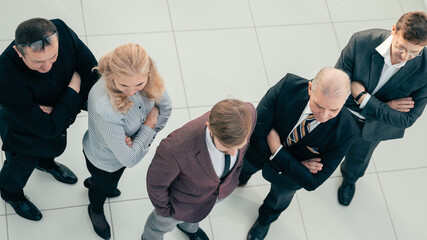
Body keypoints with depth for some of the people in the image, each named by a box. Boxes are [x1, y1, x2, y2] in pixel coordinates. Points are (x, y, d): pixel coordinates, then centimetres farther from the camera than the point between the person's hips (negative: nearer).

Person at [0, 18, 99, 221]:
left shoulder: (62, 31, -35)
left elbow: (93, 72, -22)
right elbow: (48, 128, -39)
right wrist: (73, 89, -33)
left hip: (59, 115, 4)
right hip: (26, 135, -4)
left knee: (54, 147, 37)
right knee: (20, 168, 29)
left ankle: (46, 163, 73)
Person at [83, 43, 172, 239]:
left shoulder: (148, 78, -32)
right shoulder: (103, 109, -48)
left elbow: (165, 107, -11)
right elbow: (130, 159, -37)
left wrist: (141, 139, -24)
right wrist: (150, 124, -27)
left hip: (131, 148, 5)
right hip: (104, 160, -5)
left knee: (113, 179, 37)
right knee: (104, 187, 30)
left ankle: (92, 182, 73)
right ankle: (96, 210, 66)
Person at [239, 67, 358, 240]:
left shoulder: (345, 131, -41)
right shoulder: (287, 86, -40)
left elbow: (312, 182, -34)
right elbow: (255, 135, -33)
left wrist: (277, 150, -36)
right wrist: (296, 164, -34)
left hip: (292, 174, 0)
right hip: (256, 154, 0)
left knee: (280, 197, 34)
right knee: (243, 168, 35)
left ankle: (266, 218, 70)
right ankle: (240, 180, 74)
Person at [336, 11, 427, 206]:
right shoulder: (361, 42, -37)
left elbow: (406, 119, -29)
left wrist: (363, 98, -34)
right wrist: (385, 106, -33)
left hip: (373, 125, 1)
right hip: (342, 112, -1)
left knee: (358, 156, 32)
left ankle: (349, 179, 67)